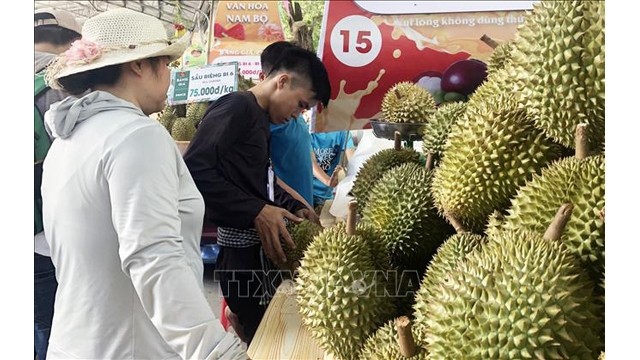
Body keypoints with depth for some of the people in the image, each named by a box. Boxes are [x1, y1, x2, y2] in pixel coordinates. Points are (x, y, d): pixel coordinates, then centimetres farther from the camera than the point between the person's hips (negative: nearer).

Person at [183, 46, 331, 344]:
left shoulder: (260, 118, 16)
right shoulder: (236, 107, -13)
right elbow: (194, 169, -24)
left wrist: (294, 208, 10)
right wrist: (255, 212, -25)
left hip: (260, 247, 9)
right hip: (243, 250, -9)